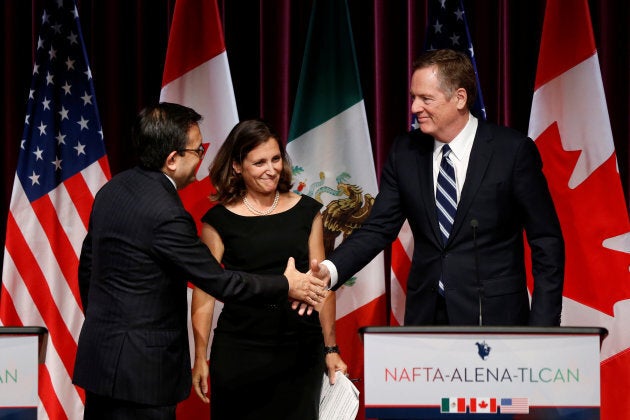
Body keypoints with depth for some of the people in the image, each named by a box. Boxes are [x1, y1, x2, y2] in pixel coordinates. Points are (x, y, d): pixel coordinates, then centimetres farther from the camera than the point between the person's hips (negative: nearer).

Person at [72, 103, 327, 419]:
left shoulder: (112, 190, 5)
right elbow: (219, 281, -15)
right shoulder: (166, 215, -22)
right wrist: (285, 286, -2)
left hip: (97, 353, 9)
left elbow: (87, 264, 16)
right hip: (139, 370, -9)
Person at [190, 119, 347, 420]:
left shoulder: (306, 211, 6)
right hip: (239, 354, -2)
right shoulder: (219, 221, -1)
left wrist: (331, 349, 6)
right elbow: (204, 293, -1)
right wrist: (200, 359, -5)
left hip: (301, 351, 2)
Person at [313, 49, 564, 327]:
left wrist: (542, 328, -10)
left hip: (493, 317, -3)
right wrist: (330, 270, -14)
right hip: (425, 316, 3)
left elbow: (547, 242, -4)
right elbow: (378, 229, 4)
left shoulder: (513, 150, -7)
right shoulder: (404, 152, 6)